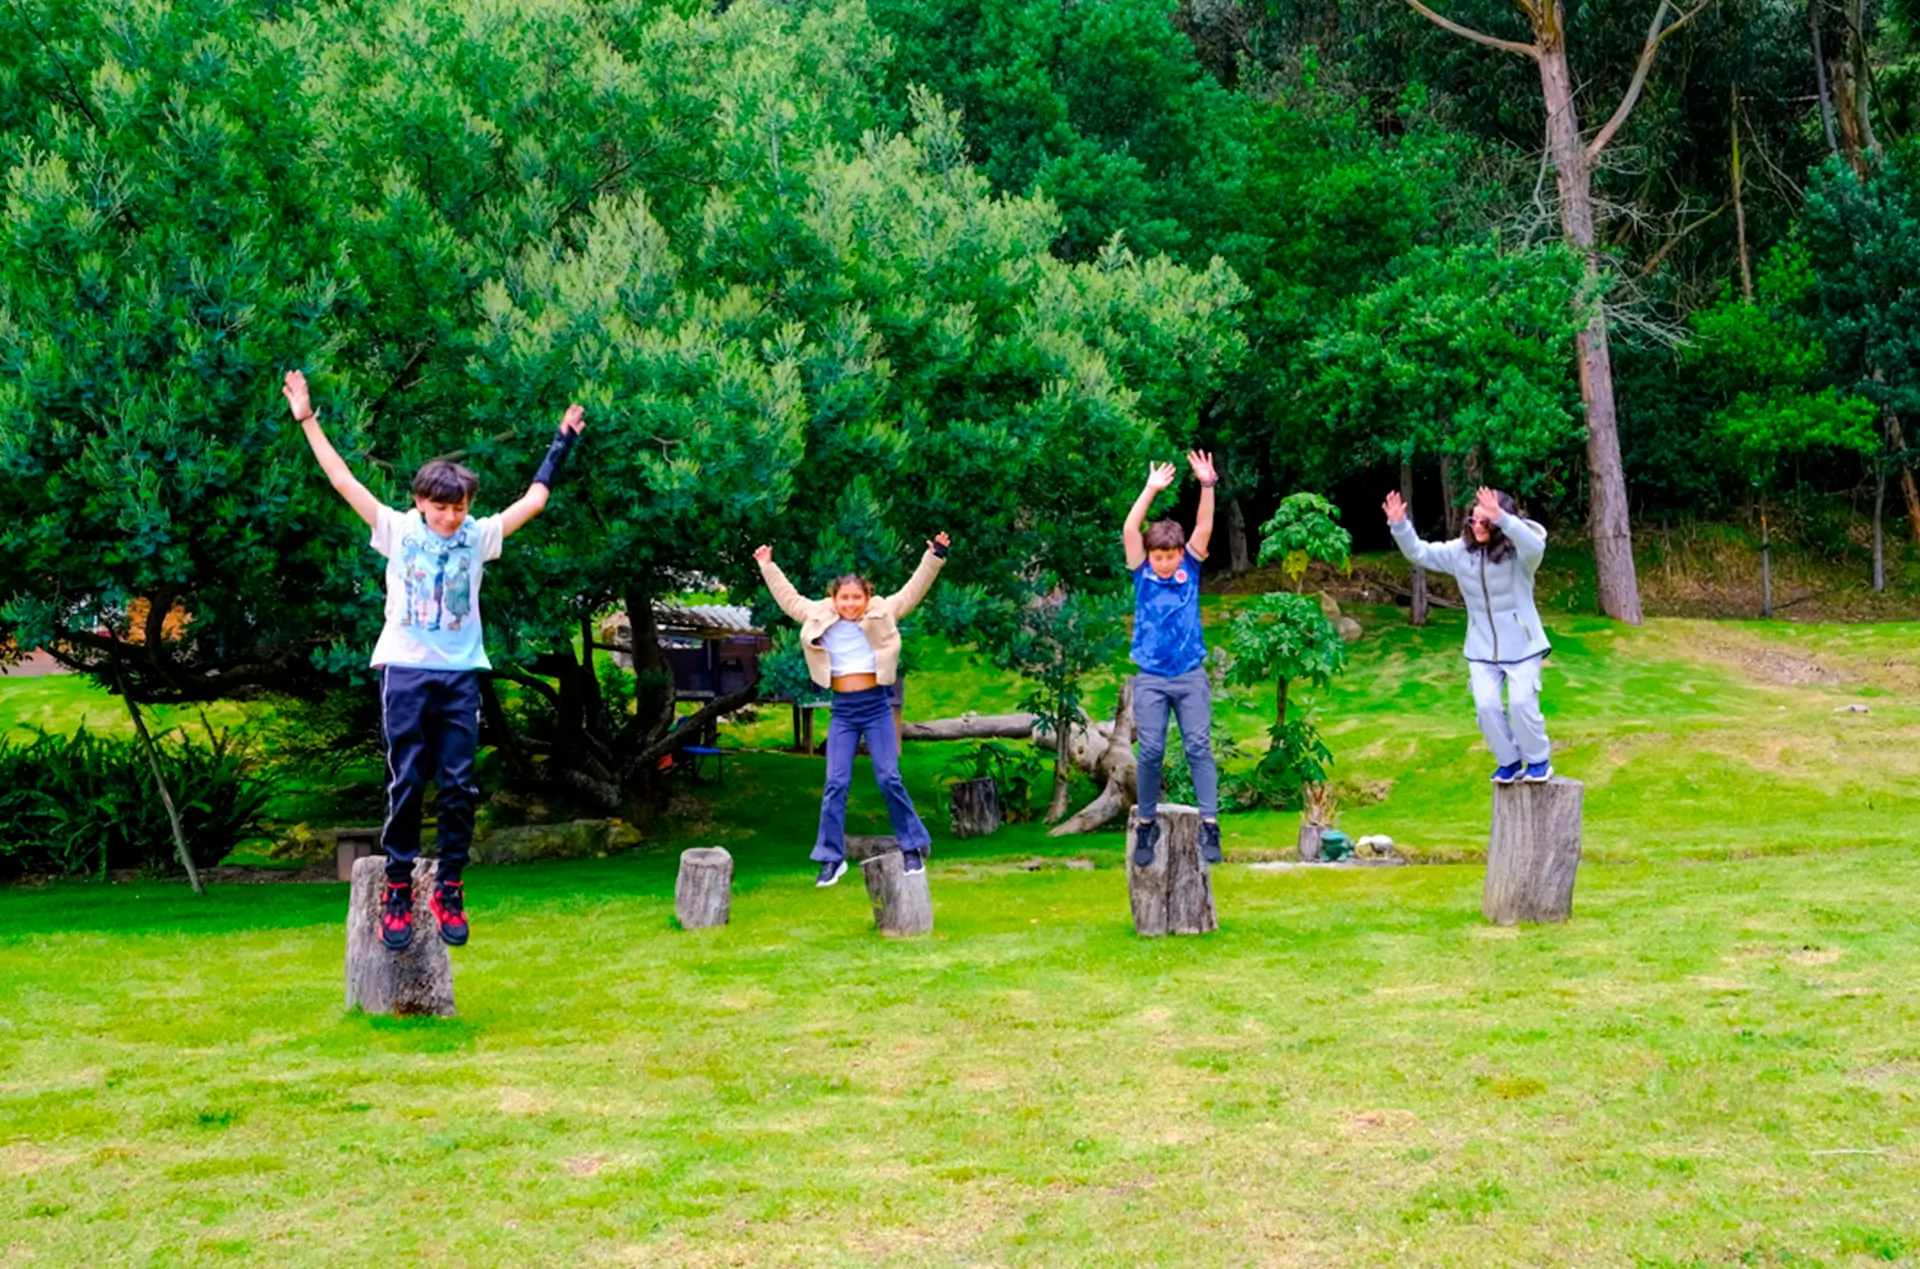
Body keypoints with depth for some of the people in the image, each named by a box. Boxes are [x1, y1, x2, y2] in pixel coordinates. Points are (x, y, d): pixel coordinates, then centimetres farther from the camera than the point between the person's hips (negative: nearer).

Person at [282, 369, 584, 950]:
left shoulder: (479, 536, 5)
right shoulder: (397, 529, 1)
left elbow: (534, 499, 11)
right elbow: (343, 480, -2)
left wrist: (561, 441, 13)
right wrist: (307, 421, -5)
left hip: (461, 673, 2)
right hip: (406, 669, -2)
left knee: (459, 785, 1)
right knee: (406, 782, -1)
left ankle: (450, 886, 11)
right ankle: (398, 887, 8)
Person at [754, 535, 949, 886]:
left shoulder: (881, 615, -1)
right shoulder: (821, 618, 4)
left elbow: (913, 591, -1)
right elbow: (789, 600, 17)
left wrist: (934, 558, -9)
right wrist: (768, 567, 19)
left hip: (876, 705, -2)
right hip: (842, 710, 2)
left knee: (889, 779, -4)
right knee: (836, 784, 0)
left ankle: (913, 847, 9)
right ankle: (832, 858, 6)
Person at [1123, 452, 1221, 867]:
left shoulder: (1190, 570, 3)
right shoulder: (1142, 573, 1)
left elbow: (1204, 528, -7)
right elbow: (1129, 530, -10)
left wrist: (1208, 485, -19)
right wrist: (1151, 490, -16)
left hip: (1191, 676, 1)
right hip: (1151, 679, 0)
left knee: (1199, 746, -5)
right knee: (1151, 752, 0)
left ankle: (1210, 825, -6)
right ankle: (1146, 824, 13)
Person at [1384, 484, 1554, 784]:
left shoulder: (1518, 553, -19)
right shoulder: (1462, 551, -4)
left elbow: (1535, 546, -43)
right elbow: (1419, 553, 0)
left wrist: (1502, 519, -58)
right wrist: (1399, 525, -19)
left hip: (1522, 645, -4)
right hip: (1482, 649, 4)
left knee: (1521, 703, -12)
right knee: (1486, 705, -5)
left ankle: (1539, 760, 12)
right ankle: (1509, 762, 17)